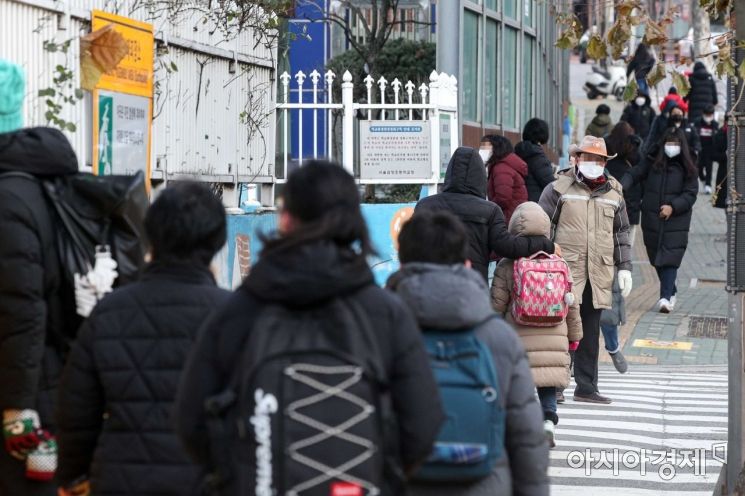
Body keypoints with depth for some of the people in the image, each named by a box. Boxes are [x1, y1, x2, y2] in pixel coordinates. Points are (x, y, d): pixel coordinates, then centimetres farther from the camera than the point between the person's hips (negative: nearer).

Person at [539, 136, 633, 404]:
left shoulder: (614, 194, 15)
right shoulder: (559, 189, 3)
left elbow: (621, 233, 21)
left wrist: (624, 267, 14)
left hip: (599, 273, 4)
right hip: (566, 269, -4)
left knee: (590, 332, 8)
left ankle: (586, 386, 14)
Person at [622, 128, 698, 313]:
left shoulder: (688, 169, 0)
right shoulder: (652, 163, 4)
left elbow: (690, 194, -3)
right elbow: (633, 174, 3)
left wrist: (673, 207, -17)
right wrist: (622, 188, -17)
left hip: (676, 221, -3)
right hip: (652, 220, 3)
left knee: (670, 260, -14)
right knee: (657, 259, 10)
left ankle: (665, 297, -19)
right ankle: (671, 292, 28)